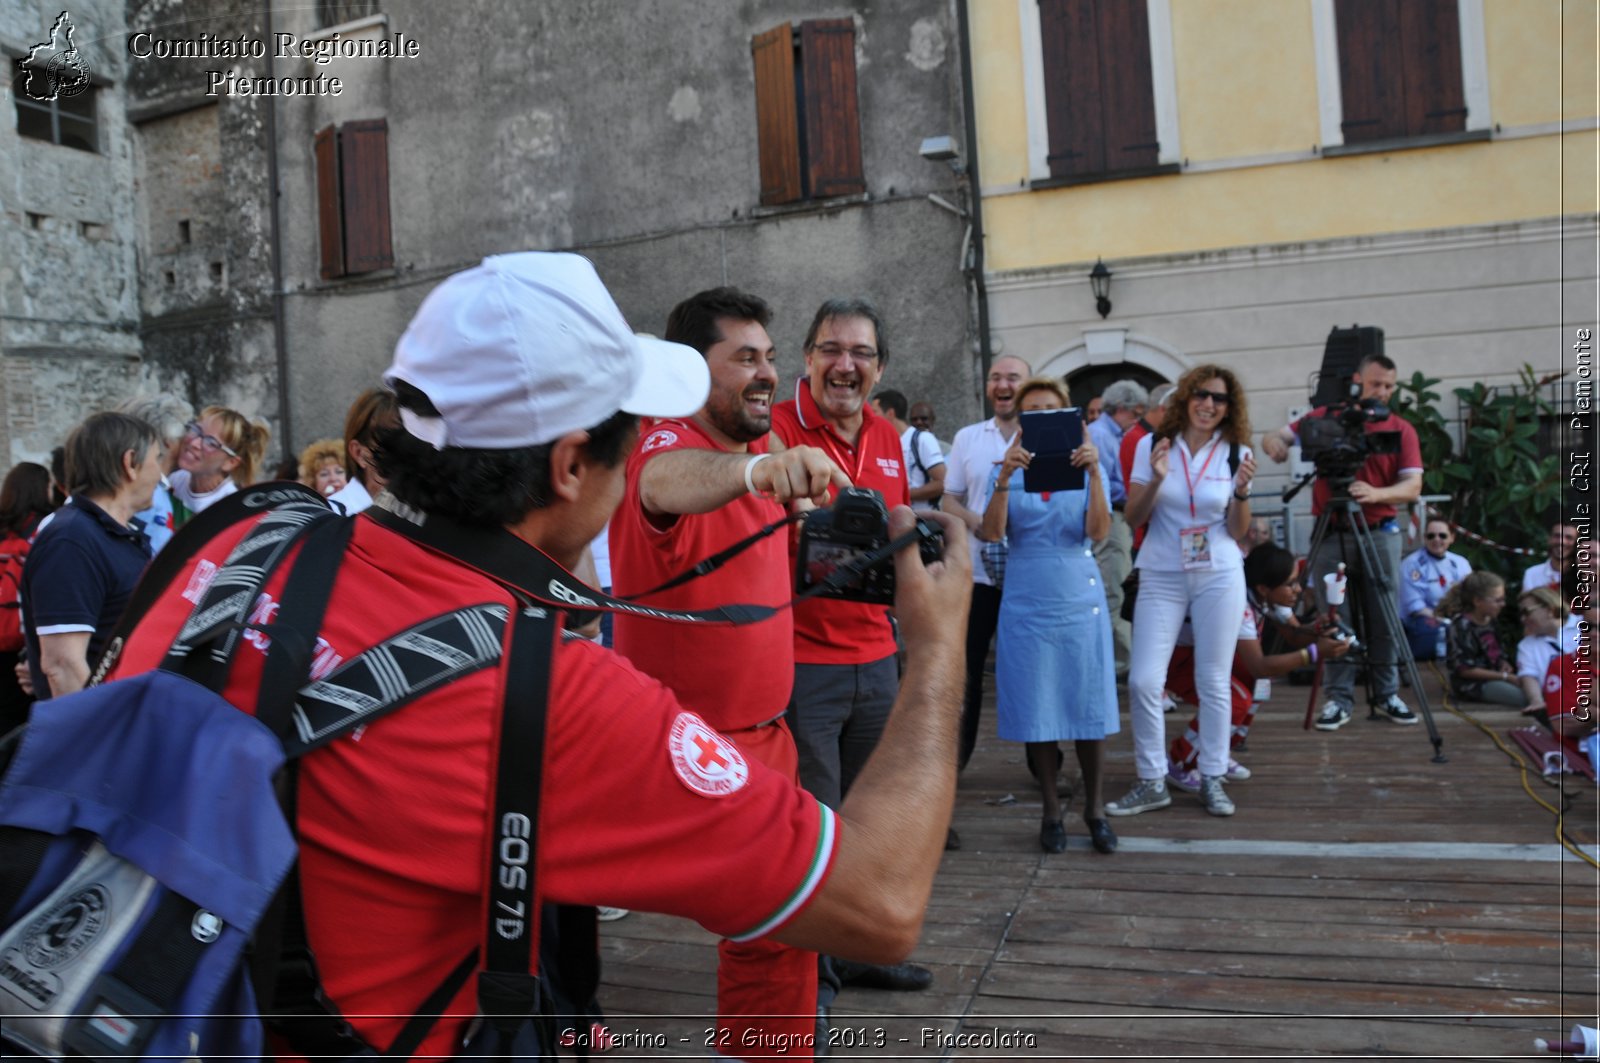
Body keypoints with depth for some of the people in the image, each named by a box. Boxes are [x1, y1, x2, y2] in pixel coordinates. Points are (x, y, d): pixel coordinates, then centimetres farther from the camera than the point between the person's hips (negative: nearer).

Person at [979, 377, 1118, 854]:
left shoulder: (1086, 469, 5)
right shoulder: (1011, 471, 4)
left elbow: (1098, 532, -11)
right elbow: (992, 533, -11)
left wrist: (1094, 472, -23)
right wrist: (1004, 479, -24)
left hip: (1081, 601, 0)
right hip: (1027, 604, 0)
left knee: (1087, 705, 4)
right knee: (1036, 708, 4)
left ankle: (1095, 808, 19)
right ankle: (1051, 810, 18)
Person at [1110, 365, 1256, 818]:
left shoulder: (1237, 453, 2)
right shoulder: (1152, 445, -1)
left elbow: (1237, 532, 3)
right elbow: (1133, 517, -1)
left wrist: (1242, 491, -14)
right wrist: (1156, 478, -16)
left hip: (1219, 576, 1)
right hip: (1161, 576, 0)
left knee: (1213, 682, 5)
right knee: (1143, 681, -6)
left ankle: (1213, 779, 19)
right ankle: (1152, 782, 8)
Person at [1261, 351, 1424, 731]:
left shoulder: (1402, 430, 3)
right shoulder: (1326, 417, 5)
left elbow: (1413, 487, -6)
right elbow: (1275, 437, 0)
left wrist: (1376, 493, -27)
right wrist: (1274, 442, -26)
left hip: (1380, 532, 1)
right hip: (1331, 532, 0)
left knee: (1384, 619, 5)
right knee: (1335, 621, 2)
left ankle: (1386, 694, 18)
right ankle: (1339, 698, 8)